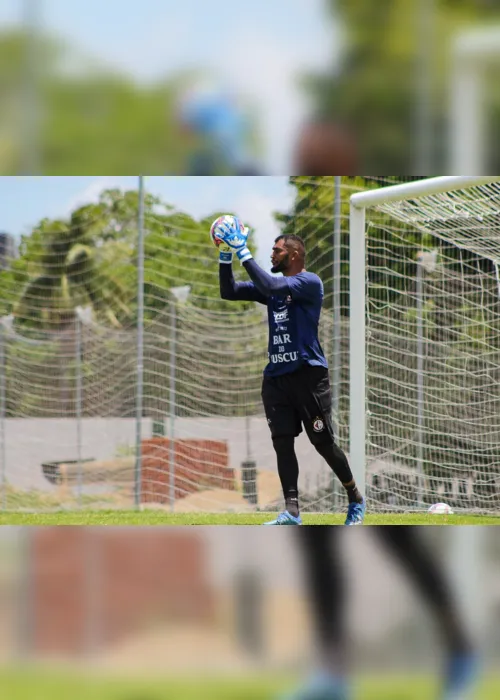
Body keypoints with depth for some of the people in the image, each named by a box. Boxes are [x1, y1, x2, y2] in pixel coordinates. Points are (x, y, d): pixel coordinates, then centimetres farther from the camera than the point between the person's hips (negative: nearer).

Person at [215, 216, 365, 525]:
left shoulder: (310, 282, -8)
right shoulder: (274, 286, 16)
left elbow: (270, 287, -24)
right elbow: (229, 291, 14)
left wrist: (244, 253, -20)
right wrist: (226, 255, 3)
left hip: (309, 374, -7)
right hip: (277, 376, 7)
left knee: (324, 443, -2)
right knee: (282, 442, -4)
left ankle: (356, 500, 16)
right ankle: (292, 512, -6)